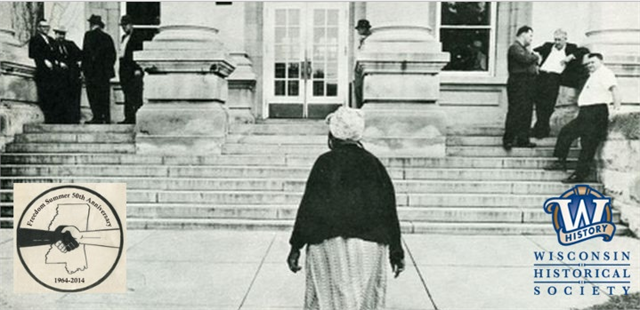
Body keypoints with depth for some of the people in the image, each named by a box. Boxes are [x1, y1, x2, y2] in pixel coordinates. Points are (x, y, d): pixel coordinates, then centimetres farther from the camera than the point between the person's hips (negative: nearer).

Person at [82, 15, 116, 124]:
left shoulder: (89, 35, -5)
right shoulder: (107, 37, 11)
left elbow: (86, 52, -10)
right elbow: (113, 55, 11)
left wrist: (84, 69, -7)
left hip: (92, 71, -5)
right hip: (105, 72, 6)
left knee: (93, 95, -1)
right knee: (104, 96, 9)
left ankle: (98, 117, -4)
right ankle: (106, 118, 9)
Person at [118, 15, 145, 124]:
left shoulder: (137, 36, -4)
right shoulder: (124, 37, 21)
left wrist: (138, 69, -18)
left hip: (133, 71, -8)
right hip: (124, 70, 9)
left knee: (135, 95, -9)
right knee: (127, 95, 8)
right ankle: (128, 118, 11)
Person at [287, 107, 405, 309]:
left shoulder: (326, 162, -4)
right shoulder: (374, 164, 7)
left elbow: (308, 207, -7)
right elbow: (389, 210, 8)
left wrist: (296, 247, -1)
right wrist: (396, 251, 15)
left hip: (331, 246, -3)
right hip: (370, 248, 4)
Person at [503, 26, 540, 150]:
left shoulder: (524, 48, 23)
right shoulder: (515, 47, -8)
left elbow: (531, 63, 24)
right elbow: (525, 59, -23)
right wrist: (536, 56, -5)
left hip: (527, 83, 10)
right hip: (518, 83, -10)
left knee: (526, 112, 8)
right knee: (515, 112, -10)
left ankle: (523, 139, 13)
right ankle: (508, 139, -6)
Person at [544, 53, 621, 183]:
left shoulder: (605, 73, -6)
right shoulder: (594, 76, 25)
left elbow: (613, 88, -20)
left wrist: (616, 105, -30)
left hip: (596, 112, -10)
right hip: (585, 113, 10)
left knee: (588, 144, -10)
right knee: (566, 131, 12)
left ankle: (580, 174, -9)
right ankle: (561, 162, 16)